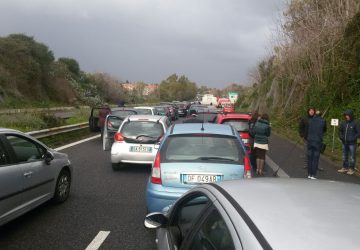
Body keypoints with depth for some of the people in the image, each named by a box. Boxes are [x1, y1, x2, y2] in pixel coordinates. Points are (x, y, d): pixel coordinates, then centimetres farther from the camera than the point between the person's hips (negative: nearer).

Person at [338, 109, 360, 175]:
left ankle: (352, 169, 8)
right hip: (344, 143, 6)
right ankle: (345, 168, 25)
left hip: (352, 143, -6)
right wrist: (341, 137, 4)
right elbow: (340, 130, 20)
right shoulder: (344, 123, 6)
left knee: (352, 156, -1)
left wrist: (353, 139, -16)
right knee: (344, 156, 14)